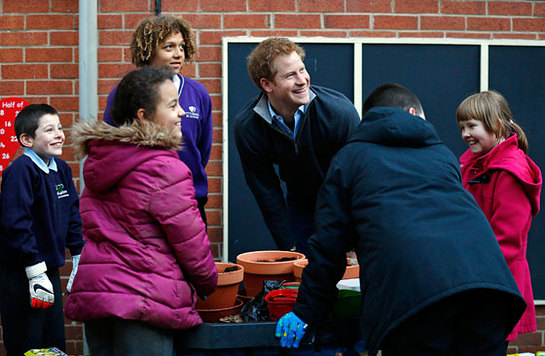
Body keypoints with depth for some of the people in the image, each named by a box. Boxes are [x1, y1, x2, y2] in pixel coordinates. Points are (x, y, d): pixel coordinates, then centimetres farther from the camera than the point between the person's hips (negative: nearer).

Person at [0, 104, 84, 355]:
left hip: (50, 270, 8)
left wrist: (79, 260, 15)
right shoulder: (21, 170, -18)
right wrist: (36, 272, -23)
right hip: (21, 276, -8)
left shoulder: (61, 169, 7)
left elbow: (73, 215, 16)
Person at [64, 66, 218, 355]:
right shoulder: (165, 169, -14)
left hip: (91, 293, 8)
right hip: (144, 301, -8)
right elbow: (192, 245, -9)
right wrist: (208, 285, 10)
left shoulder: (99, 163, 12)